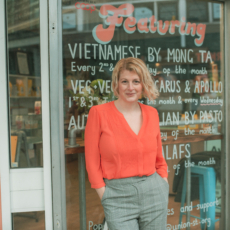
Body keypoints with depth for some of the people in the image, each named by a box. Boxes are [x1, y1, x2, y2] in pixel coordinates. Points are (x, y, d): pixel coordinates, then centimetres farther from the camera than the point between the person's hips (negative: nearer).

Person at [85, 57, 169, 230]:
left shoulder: (152, 114, 6)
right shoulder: (99, 113, -5)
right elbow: (92, 162, -4)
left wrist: (164, 183, 5)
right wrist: (105, 196, -6)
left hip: (154, 193, 4)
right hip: (118, 196, -3)